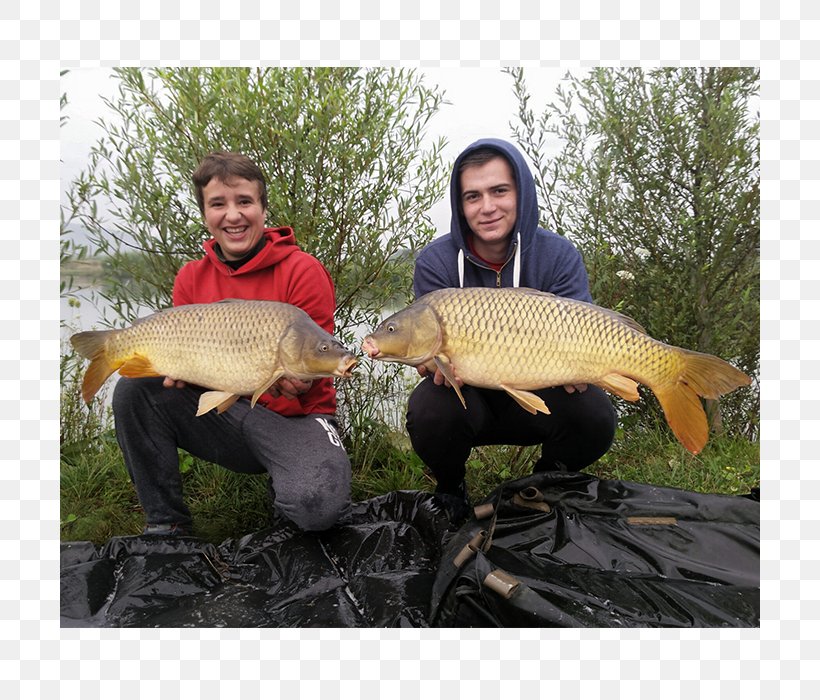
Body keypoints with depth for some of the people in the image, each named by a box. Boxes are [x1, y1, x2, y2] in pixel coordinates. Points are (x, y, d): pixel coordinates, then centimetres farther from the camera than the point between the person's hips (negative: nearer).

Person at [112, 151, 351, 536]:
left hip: (293, 416, -4)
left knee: (316, 506, -33)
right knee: (134, 390, -15)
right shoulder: (191, 278, 6)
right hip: (222, 411, 5)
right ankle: (165, 521, 1)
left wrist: (295, 380, -30)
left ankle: (285, 481, 8)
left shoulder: (303, 270, -9)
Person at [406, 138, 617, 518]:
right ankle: (449, 487, 5)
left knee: (594, 416, -28)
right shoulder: (436, 262, -11)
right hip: (465, 399, 0)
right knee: (429, 412, -33)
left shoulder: (559, 255, -9)